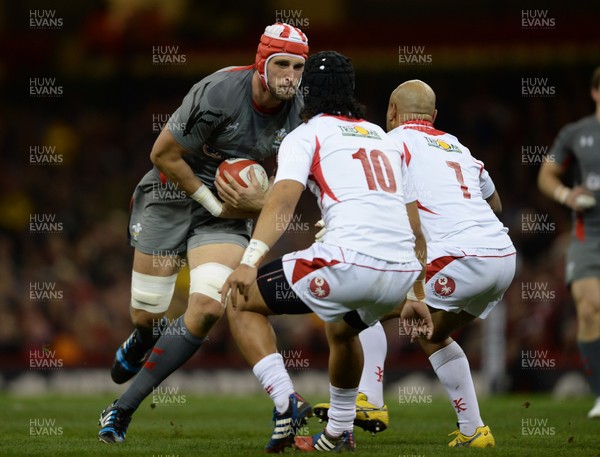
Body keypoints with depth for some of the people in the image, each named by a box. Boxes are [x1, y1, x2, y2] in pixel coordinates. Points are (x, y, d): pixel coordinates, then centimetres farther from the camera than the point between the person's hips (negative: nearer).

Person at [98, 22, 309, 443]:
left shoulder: (300, 113, -9)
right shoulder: (220, 92, -25)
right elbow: (163, 154, -16)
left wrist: (255, 202, -18)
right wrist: (213, 202, -15)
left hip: (230, 214, 3)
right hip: (172, 193, -3)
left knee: (208, 309, -19)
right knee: (146, 316, -1)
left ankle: (123, 409, -7)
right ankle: (144, 341, 43)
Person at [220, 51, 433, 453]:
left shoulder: (306, 135, 11)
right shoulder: (385, 140, 28)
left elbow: (284, 199, -9)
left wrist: (250, 261, -18)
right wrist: (416, 297, 35)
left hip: (349, 261, -6)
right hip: (402, 270, 6)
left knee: (242, 302, 12)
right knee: (341, 331, 38)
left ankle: (285, 401, -5)